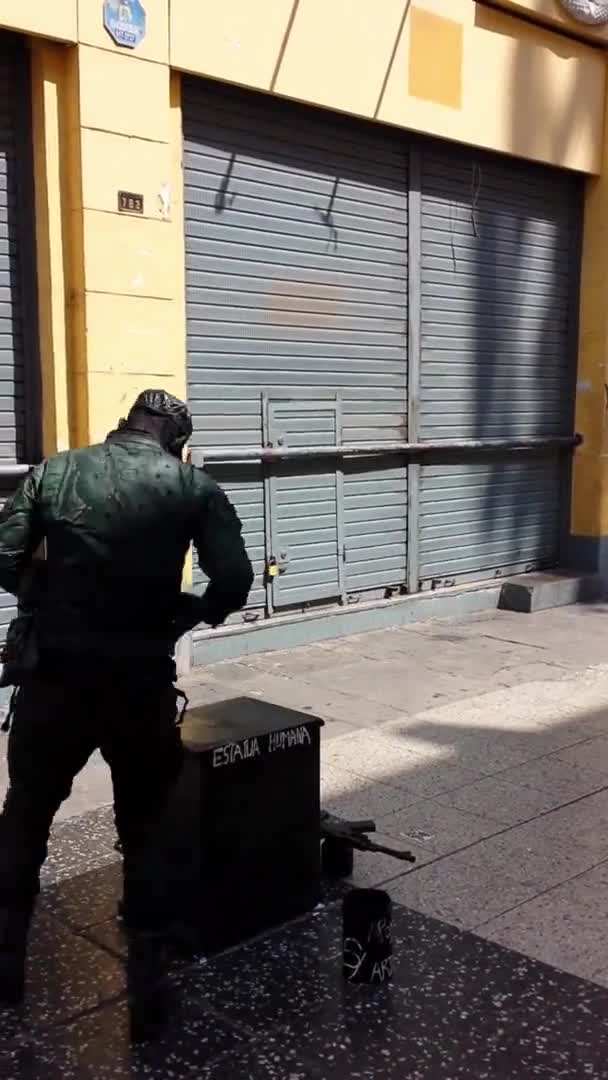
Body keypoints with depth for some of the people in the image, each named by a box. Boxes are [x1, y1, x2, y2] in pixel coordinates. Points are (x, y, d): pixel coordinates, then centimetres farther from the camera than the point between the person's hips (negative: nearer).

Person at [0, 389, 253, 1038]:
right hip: (142, 680, -1)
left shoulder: (56, 471, 4)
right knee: (143, 829, 16)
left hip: (55, 672, 1)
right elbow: (234, 581, -9)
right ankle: (146, 985, 17)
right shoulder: (194, 487, 1)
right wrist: (183, 615, 9)